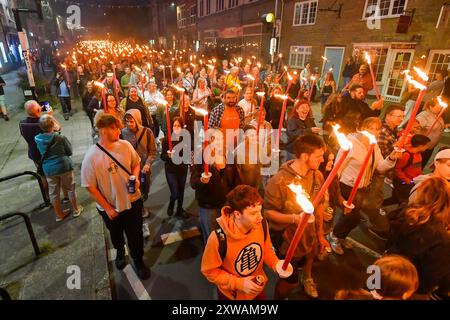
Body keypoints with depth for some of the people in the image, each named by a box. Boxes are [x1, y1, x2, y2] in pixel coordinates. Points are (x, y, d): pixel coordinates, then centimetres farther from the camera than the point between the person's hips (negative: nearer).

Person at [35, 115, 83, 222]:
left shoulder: (37, 139, -7)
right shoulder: (60, 137, -18)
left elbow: (41, 152, 10)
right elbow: (69, 151, -5)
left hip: (48, 169, 3)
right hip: (64, 166, -3)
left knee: (53, 192, 15)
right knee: (70, 189, 15)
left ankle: (59, 215, 29)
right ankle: (76, 210, 29)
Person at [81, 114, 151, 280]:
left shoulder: (125, 145, -13)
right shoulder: (91, 157, -22)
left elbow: (136, 163, 4)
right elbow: (90, 187, -15)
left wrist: (135, 178, -17)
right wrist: (107, 208, -12)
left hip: (132, 201, 1)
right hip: (110, 208, -1)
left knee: (136, 235, 15)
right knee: (116, 234, 27)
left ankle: (138, 261, 42)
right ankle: (120, 251, 60)